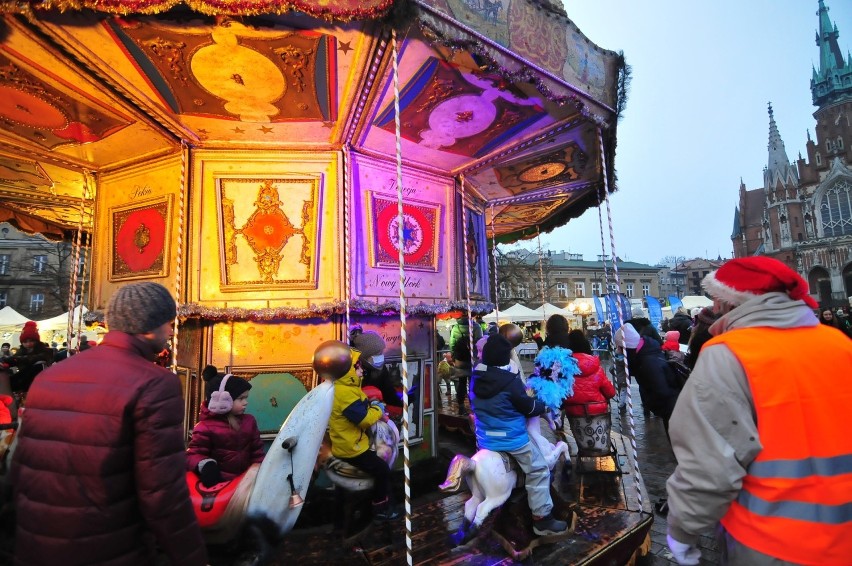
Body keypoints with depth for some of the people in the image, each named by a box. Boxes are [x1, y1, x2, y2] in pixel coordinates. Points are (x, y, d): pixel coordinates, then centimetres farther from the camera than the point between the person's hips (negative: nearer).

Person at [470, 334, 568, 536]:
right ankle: (542, 519, 16)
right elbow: (528, 407, -10)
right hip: (512, 438, -6)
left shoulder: (475, 378, -2)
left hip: (484, 438, 7)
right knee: (538, 471, 10)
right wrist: (543, 406, 10)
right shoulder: (511, 380, -21)